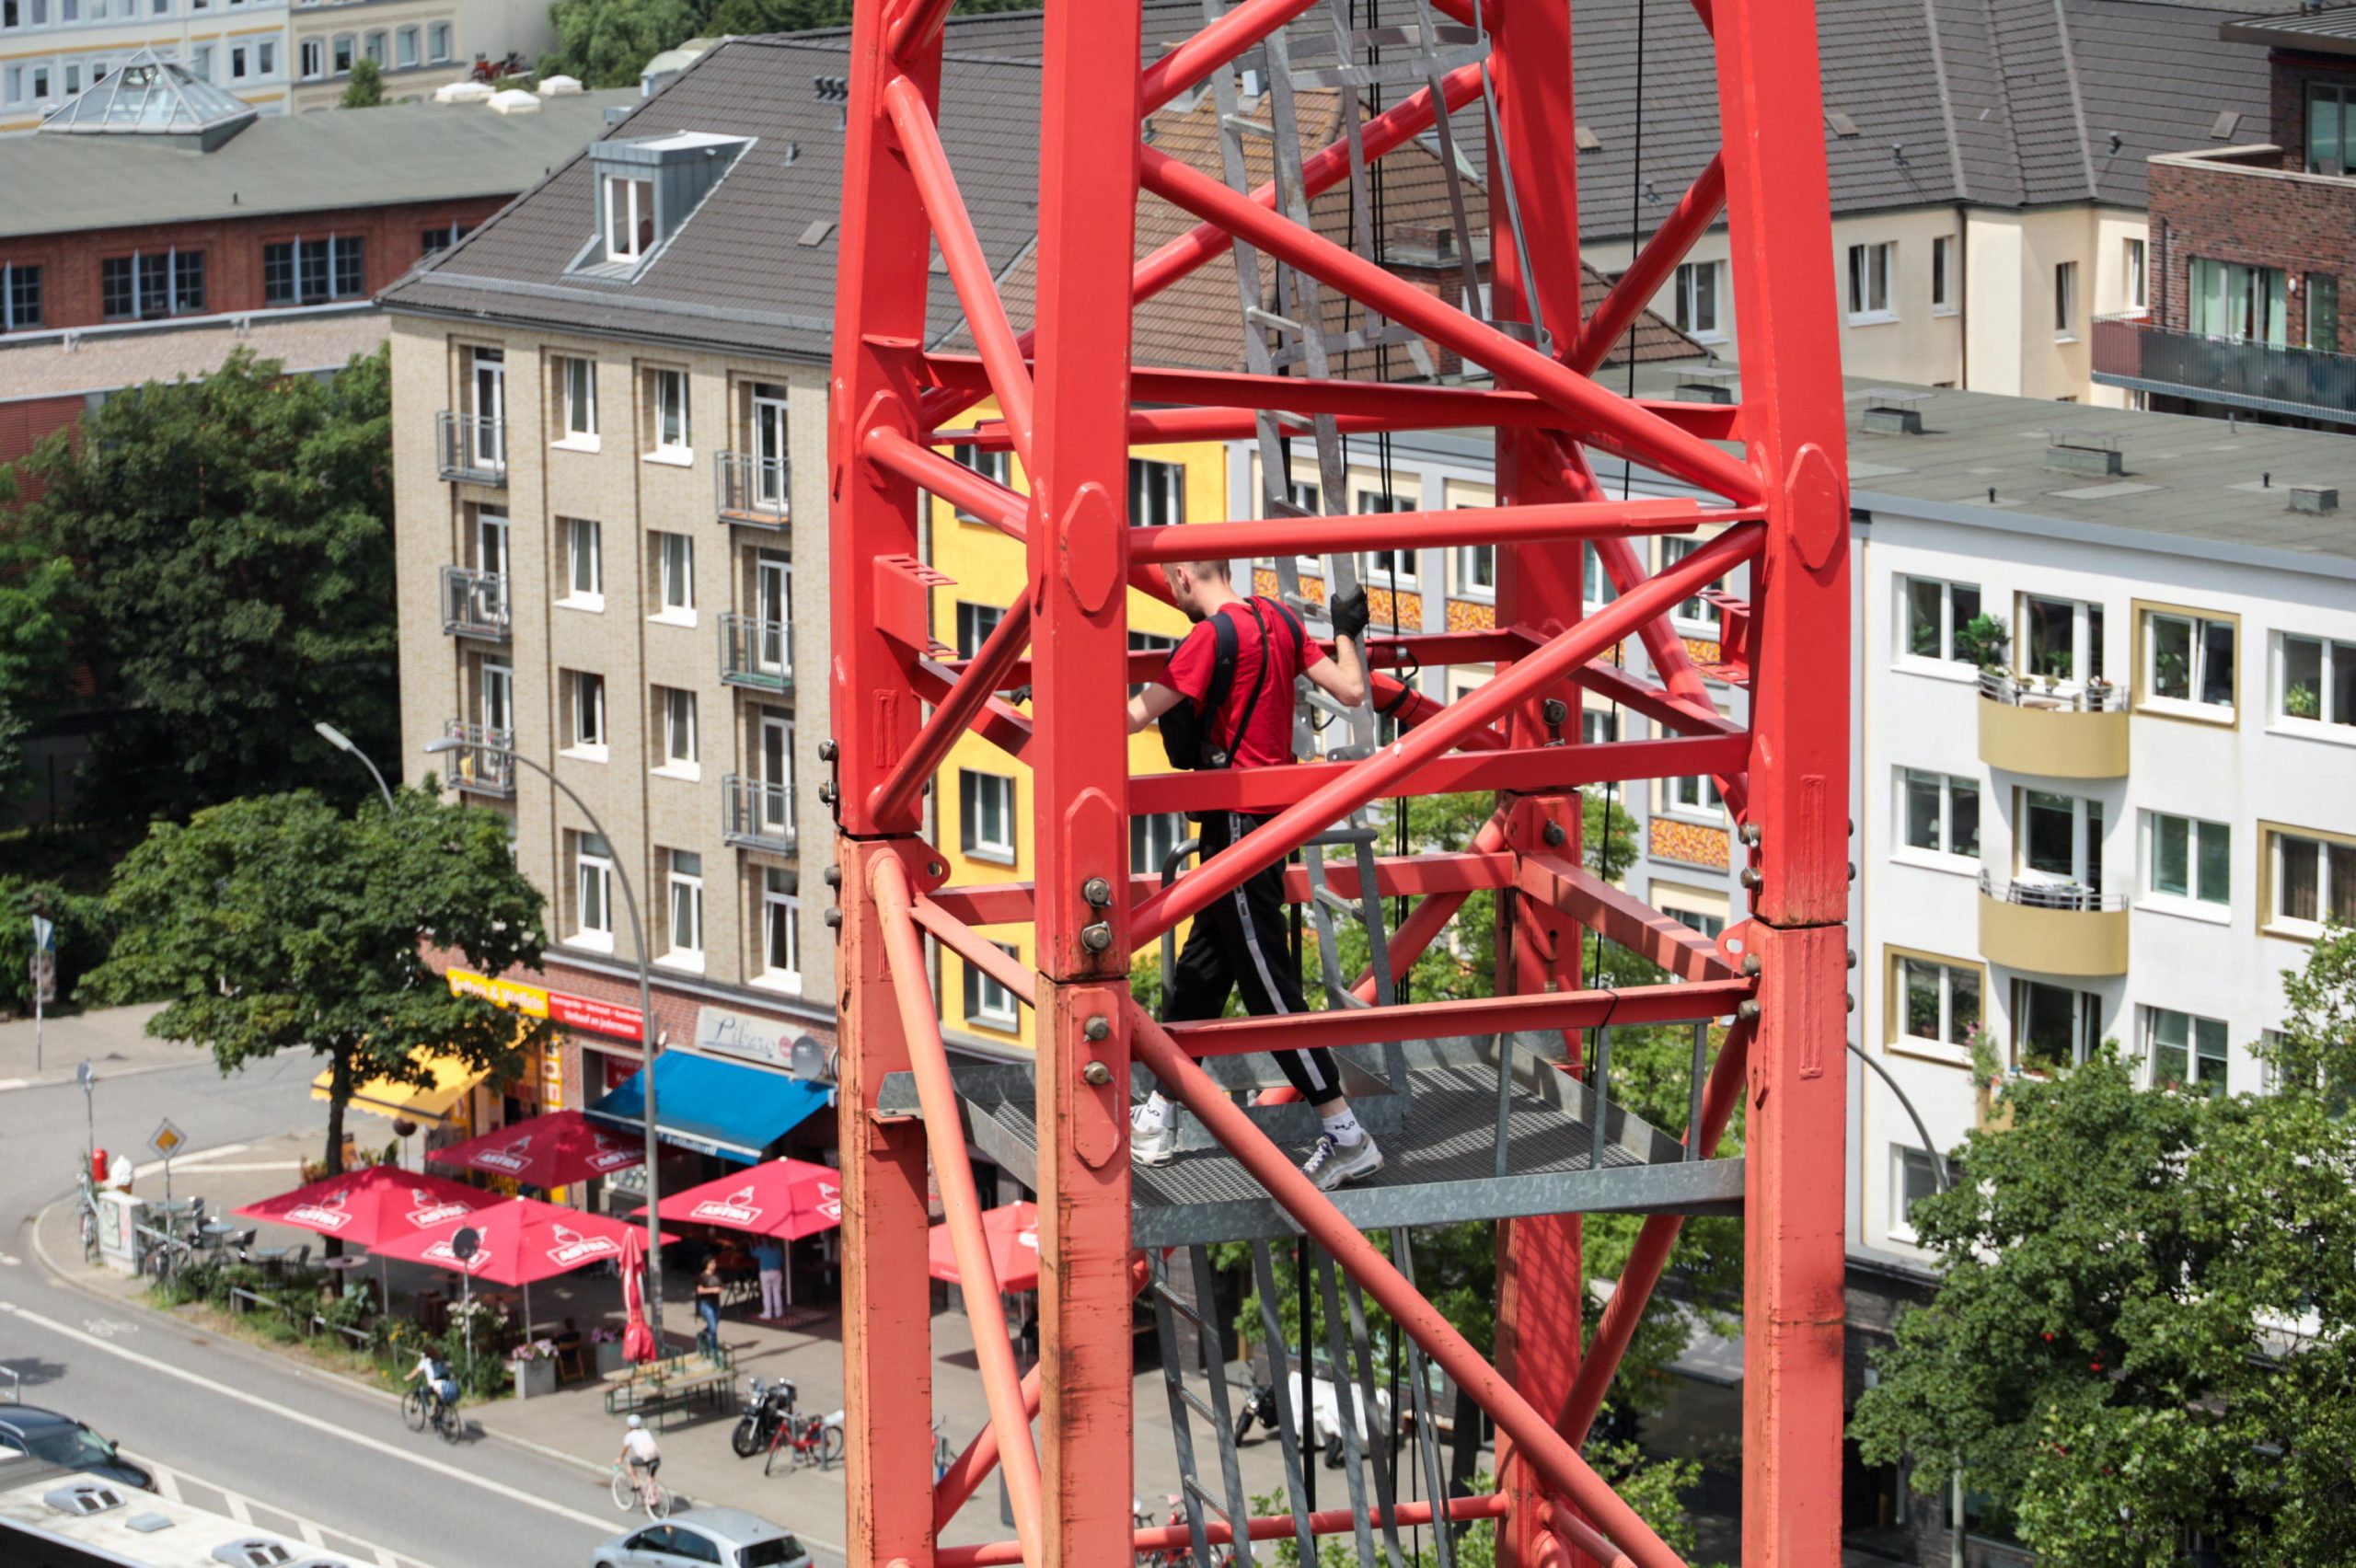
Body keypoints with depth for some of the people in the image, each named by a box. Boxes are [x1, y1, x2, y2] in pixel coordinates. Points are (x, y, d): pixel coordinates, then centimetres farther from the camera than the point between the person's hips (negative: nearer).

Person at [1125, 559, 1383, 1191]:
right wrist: (1347, 634, 22)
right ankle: (1155, 1122, 23)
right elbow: (1351, 691, 6)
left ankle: (1346, 1136, -5)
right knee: (1199, 971, 15)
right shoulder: (1279, 620, 6)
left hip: (1237, 823, -9)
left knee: (1268, 982, -5)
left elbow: (1134, 717, -19)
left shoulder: (1211, 636, -17)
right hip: (1272, 815, 9)